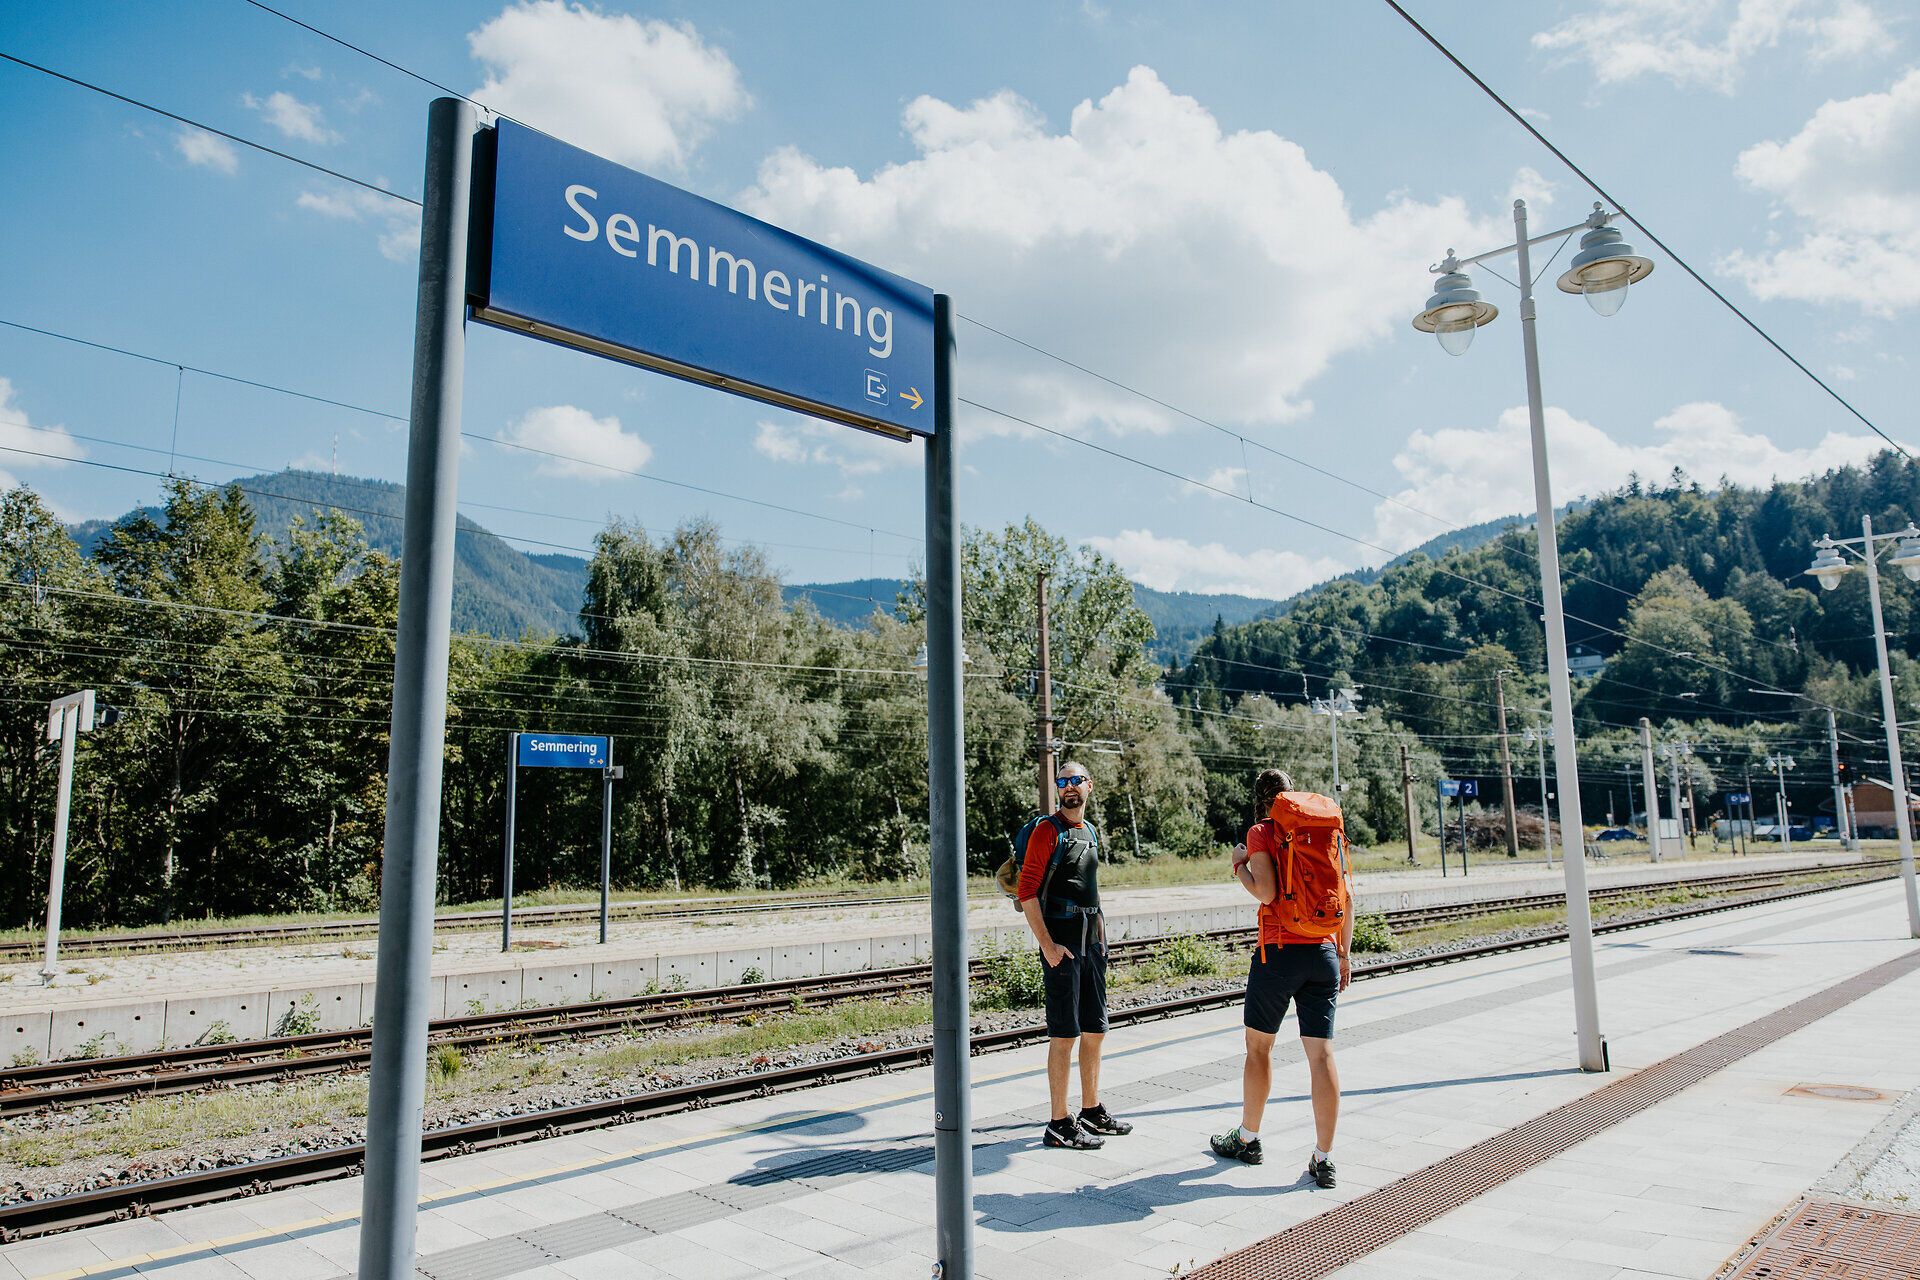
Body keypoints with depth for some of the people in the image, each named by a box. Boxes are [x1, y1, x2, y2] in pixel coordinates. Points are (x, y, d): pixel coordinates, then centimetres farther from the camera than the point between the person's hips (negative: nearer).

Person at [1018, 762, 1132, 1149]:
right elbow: (1026, 891, -14)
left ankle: (1091, 1111, 28)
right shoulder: (1048, 831, -9)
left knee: (1095, 1031, 15)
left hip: (1091, 943, 8)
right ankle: (1059, 1124, 3)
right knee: (1065, 1035, -5)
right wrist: (1047, 945, -18)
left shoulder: (1091, 832, 15)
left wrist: (1100, 936, 16)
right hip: (1061, 945, -8)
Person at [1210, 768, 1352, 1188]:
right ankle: (1323, 1158, 3)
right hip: (1323, 952, 4)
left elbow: (1266, 892, -16)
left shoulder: (1261, 832, -4)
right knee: (1321, 1054, 3)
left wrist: (1239, 867, 3)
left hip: (1278, 951, -4)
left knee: (1258, 1046, 12)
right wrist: (1344, 954, 15)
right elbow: (1347, 894, 8)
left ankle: (1247, 1139, 25)